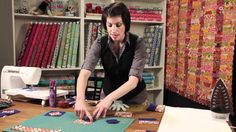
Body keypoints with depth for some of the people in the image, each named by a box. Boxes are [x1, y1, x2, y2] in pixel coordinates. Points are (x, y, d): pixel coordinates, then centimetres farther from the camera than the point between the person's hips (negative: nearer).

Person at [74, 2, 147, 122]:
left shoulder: (138, 43, -22)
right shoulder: (100, 43, -17)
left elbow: (134, 80, -30)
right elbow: (84, 73, -28)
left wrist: (109, 99, -45)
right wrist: (80, 99, -46)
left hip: (134, 97, -1)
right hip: (108, 95, 1)